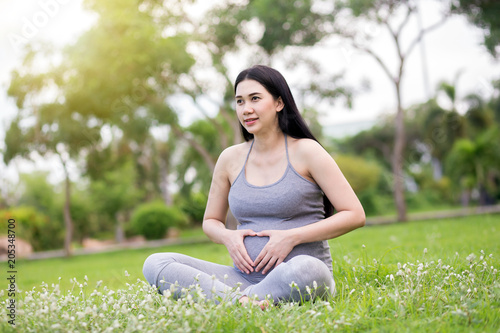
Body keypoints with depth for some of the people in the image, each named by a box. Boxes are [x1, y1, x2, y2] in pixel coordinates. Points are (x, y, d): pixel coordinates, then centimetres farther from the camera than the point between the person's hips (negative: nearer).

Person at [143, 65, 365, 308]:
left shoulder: (305, 151, -1)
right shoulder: (230, 159, 10)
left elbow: (355, 215, -4)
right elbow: (210, 221, 23)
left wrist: (292, 236, -13)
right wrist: (228, 236, -2)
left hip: (302, 279, -4)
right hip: (246, 277, 5)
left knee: (305, 268, -42)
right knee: (154, 264, -14)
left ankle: (226, 299, -23)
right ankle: (241, 301, -32)